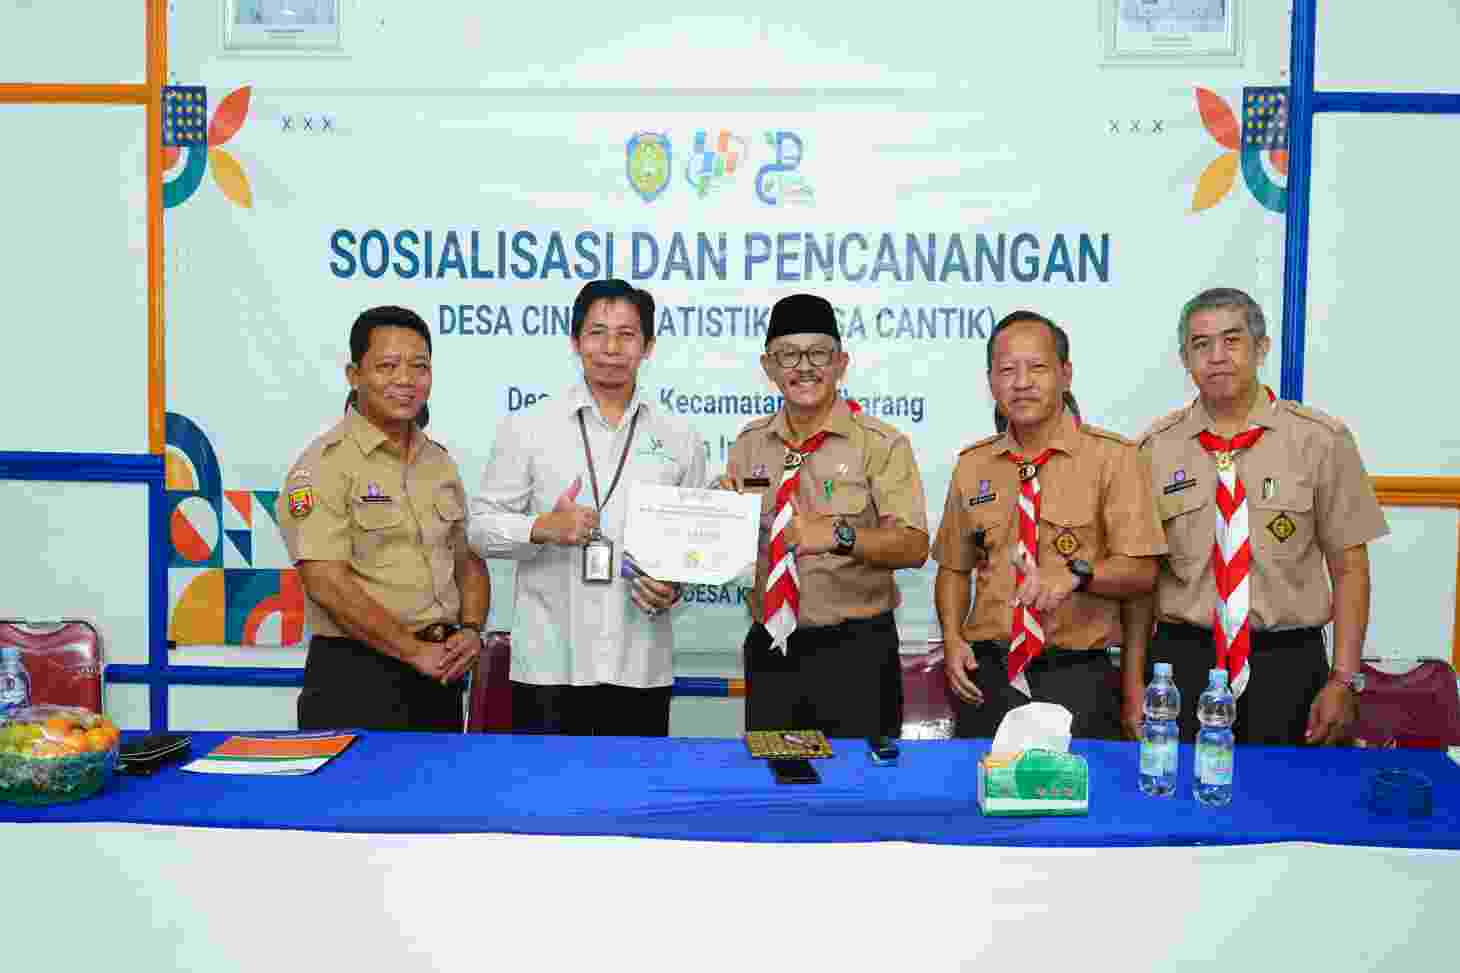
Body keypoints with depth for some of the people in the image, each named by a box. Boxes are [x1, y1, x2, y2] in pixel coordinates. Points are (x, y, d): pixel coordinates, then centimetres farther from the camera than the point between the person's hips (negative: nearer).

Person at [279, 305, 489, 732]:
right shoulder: (325, 464, -11)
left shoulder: (439, 461, 10)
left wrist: (471, 631, -3)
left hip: (440, 676, 7)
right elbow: (326, 583, -18)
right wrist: (415, 651, -14)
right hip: (356, 679, -6)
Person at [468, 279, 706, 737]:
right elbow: (480, 527, 4)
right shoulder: (526, 428, 3)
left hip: (641, 667, 2)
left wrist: (675, 588, -6)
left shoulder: (680, 439, 8)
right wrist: (543, 528, -14)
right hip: (549, 664, -1)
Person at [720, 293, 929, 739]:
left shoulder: (881, 443, -7)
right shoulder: (749, 444, 7)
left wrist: (837, 535, -32)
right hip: (769, 649, 4)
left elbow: (913, 546, -18)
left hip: (855, 651, -4)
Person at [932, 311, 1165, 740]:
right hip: (987, 675, 3)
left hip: (1076, 676, -3)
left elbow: (1140, 571, -7)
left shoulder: (1111, 457, -4)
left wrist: (1076, 573, -25)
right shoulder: (972, 465, 8)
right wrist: (952, 637, -2)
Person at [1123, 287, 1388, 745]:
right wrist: (1135, 686, 0)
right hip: (1181, 660, 1)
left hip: (1288, 667, 0)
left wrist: (1343, 680, -6)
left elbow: (1349, 569, 0)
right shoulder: (1155, 447, 1)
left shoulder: (1321, 440, -2)